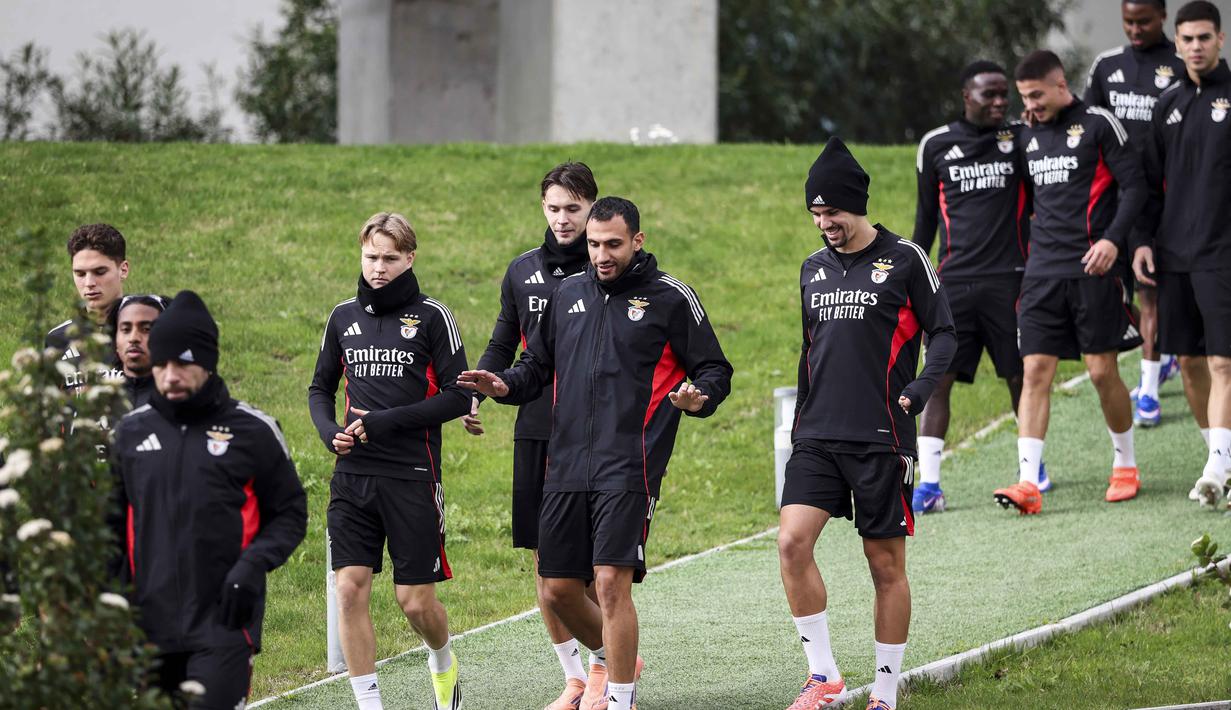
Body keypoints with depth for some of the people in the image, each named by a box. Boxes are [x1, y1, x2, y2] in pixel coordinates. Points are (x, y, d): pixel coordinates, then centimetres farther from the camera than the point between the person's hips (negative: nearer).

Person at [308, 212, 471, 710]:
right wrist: (330, 431, 0)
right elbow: (321, 387, 21)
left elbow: (459, 396, -6)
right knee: (351, 588, -7)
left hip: (413, 477, -3)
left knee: (415, 600, 0)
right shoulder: (344, 317, 10)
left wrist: (388, 421, -14)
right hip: (353, 477, 4)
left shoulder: (432, 317, -3)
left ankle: (443, 663, 33)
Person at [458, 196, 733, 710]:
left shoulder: (670, 298, 0)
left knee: (611, 581, -16)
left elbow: (715, 370, 3)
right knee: (558, 589, 7)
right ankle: (611, 661, 35)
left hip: (629, 467, -6)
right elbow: (539, 363, 25)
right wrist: (505, 385, 5)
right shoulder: (569, 295, 15)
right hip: (566, 466, 6)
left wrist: (699, 397, -19)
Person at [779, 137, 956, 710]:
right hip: (818, 439, 4)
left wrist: (918, 393, -17)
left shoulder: (904, 260, -2)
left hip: (882, 440, -4)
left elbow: (944, 335, -1)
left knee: (886, 564, 2)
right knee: (792, 541, -13)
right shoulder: (814, 269, 14)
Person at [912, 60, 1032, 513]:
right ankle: (928, 483, -9)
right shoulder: (936, 146, 8)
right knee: (938, 378, -7)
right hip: (954, 282, 1)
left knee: (1020, 378, 5)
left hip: (1008, 279, -1)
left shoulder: (1021, 138, 4)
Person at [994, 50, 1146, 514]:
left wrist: (1113, 239, -17)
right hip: (1043, 272, 5)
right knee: (1035, 371, -5)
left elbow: (1134, 185, -6)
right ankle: (1028, 483, -11)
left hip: (1092, 268, -5)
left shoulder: (1098, 125, -3)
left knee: (1102, 371, -1)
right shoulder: (1028, 137, 14)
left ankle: (1126, 466, 19)